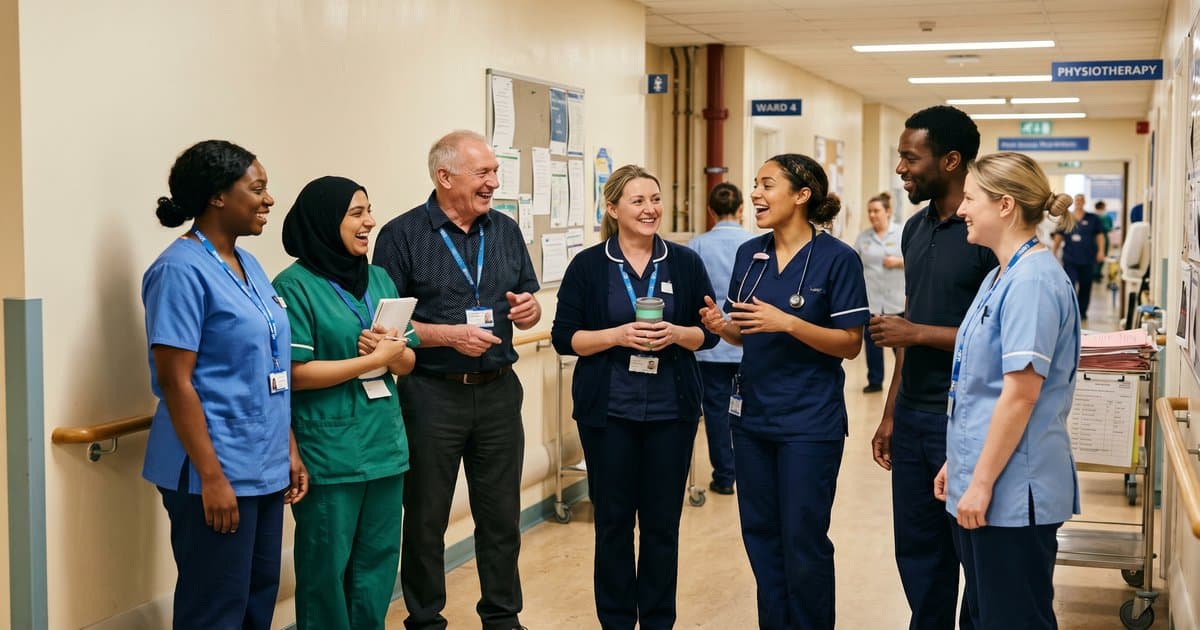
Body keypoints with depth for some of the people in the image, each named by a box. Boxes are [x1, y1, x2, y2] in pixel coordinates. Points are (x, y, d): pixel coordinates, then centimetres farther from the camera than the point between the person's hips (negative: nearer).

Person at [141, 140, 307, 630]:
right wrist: (211, 476, -20)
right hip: (216, 472, -8)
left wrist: (289, 451, 15)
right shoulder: (182, 270, -13)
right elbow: (175, 381, -17)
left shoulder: (248, 265, 12)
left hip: (264, 469, 8)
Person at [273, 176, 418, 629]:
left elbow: (407, 363, 12)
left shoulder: (380, 278, 10)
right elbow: (294, 373, -16)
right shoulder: (295, 286, -9)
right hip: (328, 453, -6)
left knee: (380, 560, 12)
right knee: (327, 566, 4)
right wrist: (372, 359, -14)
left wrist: (392, 351, -11)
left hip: (385, 444, 6)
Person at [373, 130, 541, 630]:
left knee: (502, 514, 11)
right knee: (425, 518, 8)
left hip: (498, 391, 4)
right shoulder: (402, 235, -7)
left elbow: (527, 311, 15)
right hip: (431, 395, -4)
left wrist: (529, 309, -8)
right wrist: (450, 335, -19)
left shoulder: (506, 231, 8)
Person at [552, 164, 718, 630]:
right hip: (608, 411, -1)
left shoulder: (686, 263, 3)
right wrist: (619, 335, -16)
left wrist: (676, 334, -14)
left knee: (663, 523, 7)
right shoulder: (588, 266, -1)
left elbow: (709, 332, 6)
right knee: (613, 522, 6)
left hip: (671, 410, 1)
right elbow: (564, 337, -2)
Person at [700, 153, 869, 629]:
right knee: (760, 534, 13)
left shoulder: (837, 259, -10)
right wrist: (721, 326, -9)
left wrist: (788, 323, -24)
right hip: (752, 415, 6)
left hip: (810, 423, -5)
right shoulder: (749, 254, 6)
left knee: (803, 540, 2)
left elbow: (850, 344, -11)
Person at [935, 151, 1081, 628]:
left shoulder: (1033, 281, -17)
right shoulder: (1000, 277, 12)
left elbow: (1021, 393, -22)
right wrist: (958, 463, 18)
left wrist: (982, 482, -19)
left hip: (1011, 491, -9)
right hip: (979, 483, 9)